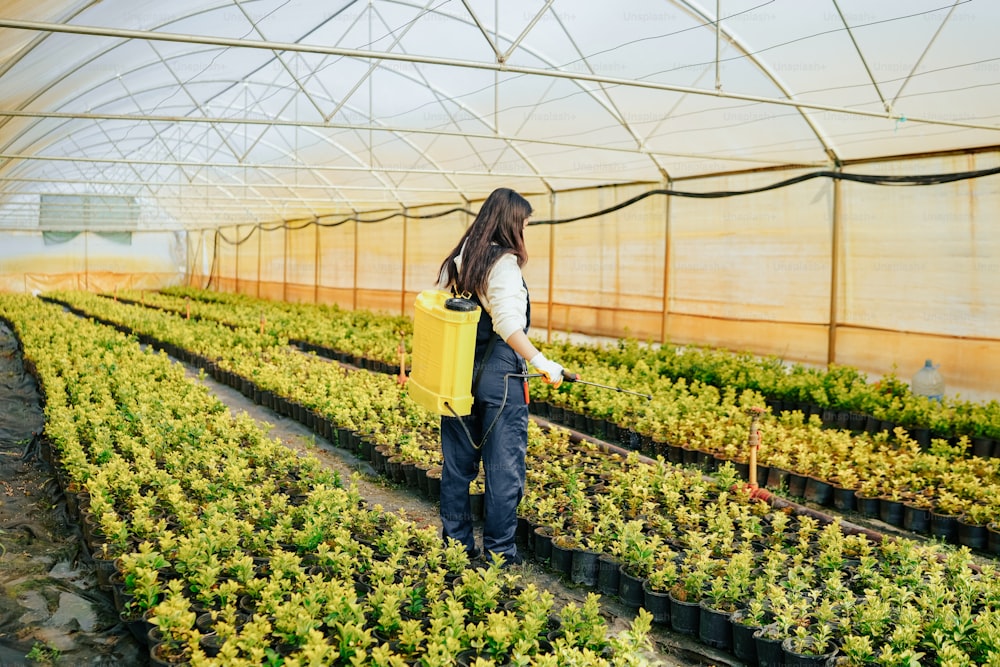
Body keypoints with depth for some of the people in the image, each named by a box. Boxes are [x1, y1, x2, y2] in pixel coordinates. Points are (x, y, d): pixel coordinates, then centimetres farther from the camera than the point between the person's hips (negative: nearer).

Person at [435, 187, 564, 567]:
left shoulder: (455, 261, 9)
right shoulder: (503, 262, -13)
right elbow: (506, 322, -25)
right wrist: (540, 361, -25)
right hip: (499, 376, -7)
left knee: (458, 462, 14)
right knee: (503, 465, 4)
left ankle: (456, 542, 23)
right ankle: (499, 550, 11)